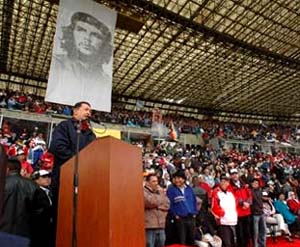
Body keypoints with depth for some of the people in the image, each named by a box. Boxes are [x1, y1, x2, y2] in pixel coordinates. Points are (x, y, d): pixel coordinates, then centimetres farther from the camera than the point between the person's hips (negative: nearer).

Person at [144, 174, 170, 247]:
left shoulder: (159, 191, 16)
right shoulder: (144, 192, -6)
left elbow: (167, 204, 9)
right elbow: (151, 202, -21)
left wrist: (158, 206, -7)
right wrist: (160, 194, -8)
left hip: (161, 225, 7)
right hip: (149, 226, -7)